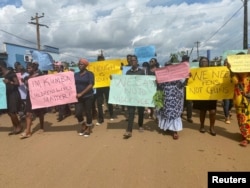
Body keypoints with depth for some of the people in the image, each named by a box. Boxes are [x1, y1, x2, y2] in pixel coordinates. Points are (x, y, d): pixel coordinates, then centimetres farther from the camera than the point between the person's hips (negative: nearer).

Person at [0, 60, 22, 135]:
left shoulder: (11, 73, -11)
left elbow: (17, 83, -13)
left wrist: (9, 82, -28)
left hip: (14, 94, -8)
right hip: (7, 94, 8)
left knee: (12, 112, -7)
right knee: (9, 112, 9)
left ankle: (19, 126, 11)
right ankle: (15, 128, 19)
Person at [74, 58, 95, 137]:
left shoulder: (89, 74, -4)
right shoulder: (76, 74, 10)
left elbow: (91, 85, -13)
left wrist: (81, 93, -17)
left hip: (88, 96, -3)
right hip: (78, 97, 4)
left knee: (88, 113, 4)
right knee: (78, 113, -3)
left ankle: (89, 128, 25)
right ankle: (83, 125, 26)